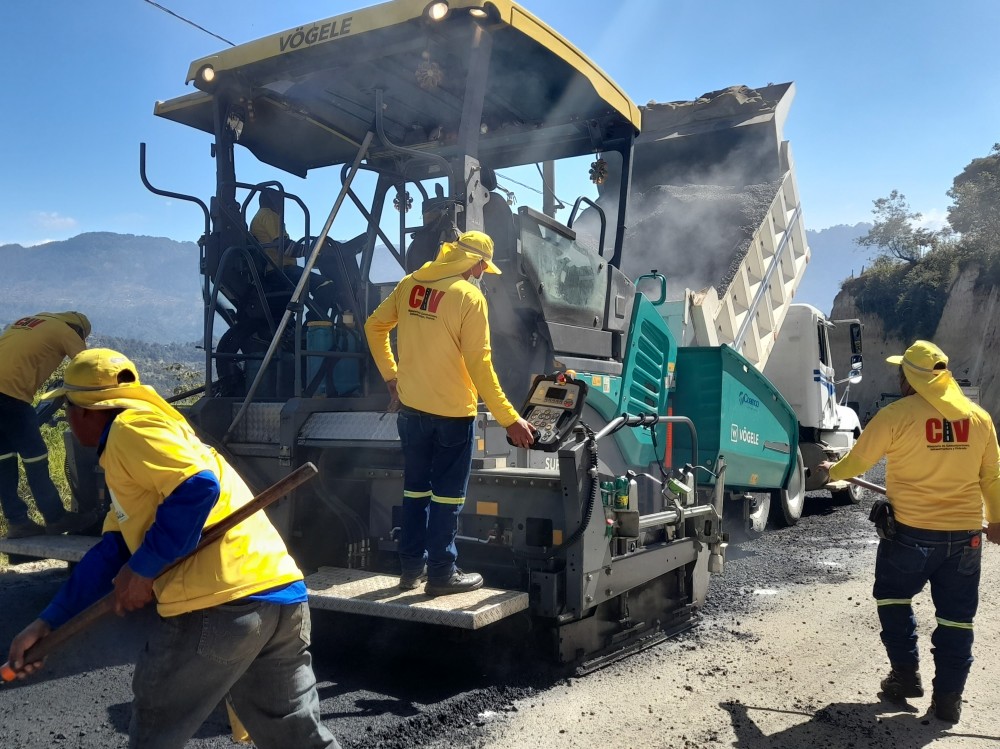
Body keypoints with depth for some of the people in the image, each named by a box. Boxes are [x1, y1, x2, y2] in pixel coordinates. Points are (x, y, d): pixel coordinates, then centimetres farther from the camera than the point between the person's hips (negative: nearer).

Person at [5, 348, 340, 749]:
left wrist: (142, 570, -8)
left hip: (221, 601, -9)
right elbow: (114, 549, 26)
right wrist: (46, 623, 23)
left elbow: (197, 487, -17)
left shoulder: (130, 426, -1)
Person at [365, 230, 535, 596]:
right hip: (451, 411, -6)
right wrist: (510, 420, -14)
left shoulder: (409, 284, 3)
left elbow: (374, 326, 11)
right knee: (447, 495, 7)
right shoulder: (469, 296, -15)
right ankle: (442, 574, 16)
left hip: (411, 407, 6)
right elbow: (479, 367, -18)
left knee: (415, 489, 17)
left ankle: (411, 568, 27)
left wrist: (391, 376, 19)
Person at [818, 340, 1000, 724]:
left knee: (893, 598, 20)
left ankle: (906, 674, 24)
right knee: (956, 616, 13)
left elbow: (856, 462, -3)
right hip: (965, 534, 4)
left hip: (911, 532, -3)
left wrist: (832, 471, 19)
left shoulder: (897, 414, -12)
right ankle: (948, 697, 18)